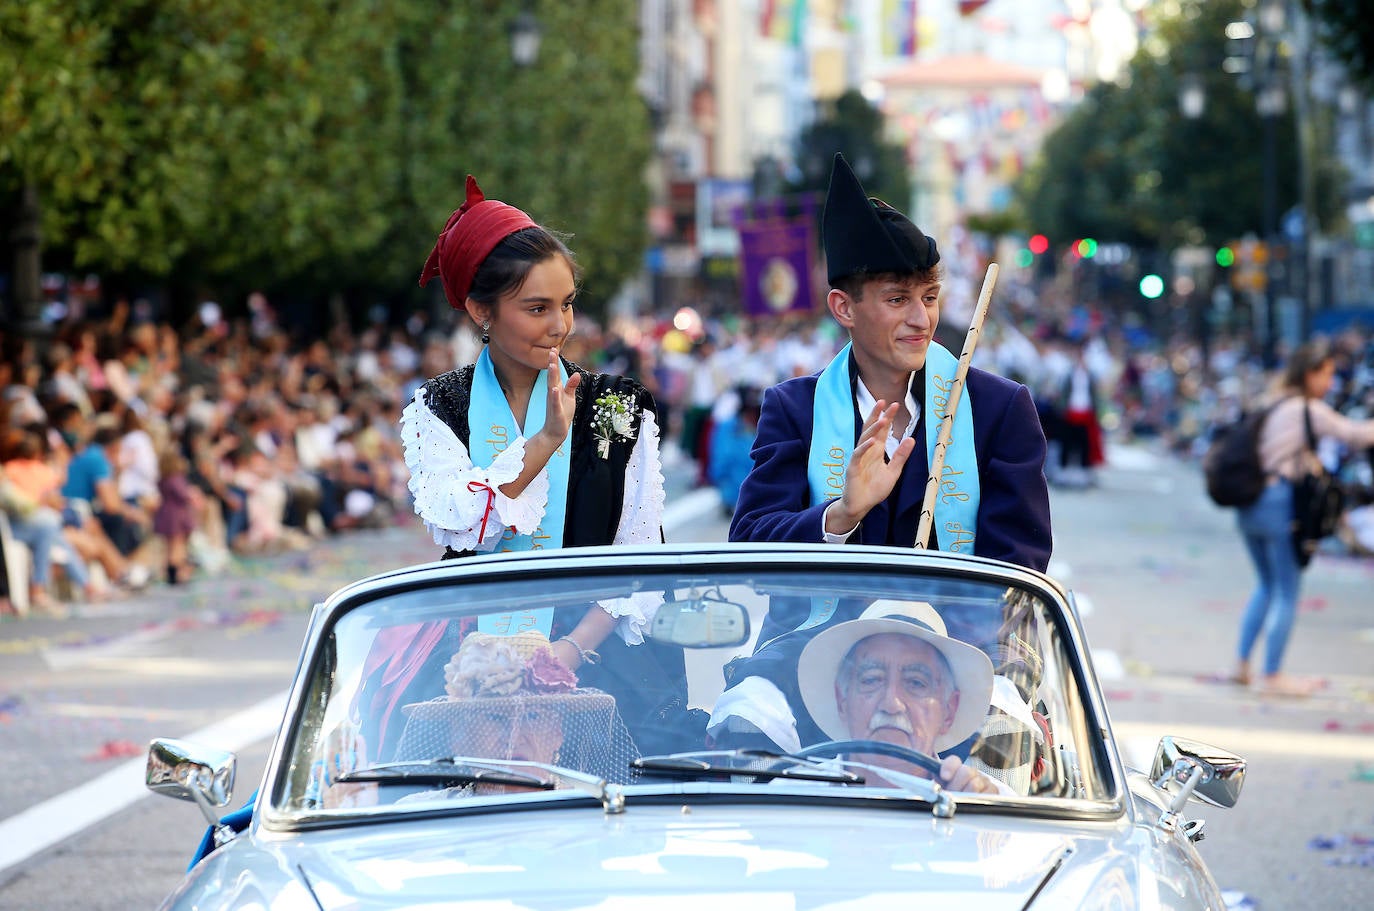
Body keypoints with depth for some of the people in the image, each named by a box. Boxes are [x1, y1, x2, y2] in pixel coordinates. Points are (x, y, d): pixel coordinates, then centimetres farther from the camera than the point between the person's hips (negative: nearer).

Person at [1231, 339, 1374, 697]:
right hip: (1280, 502, -8)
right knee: (1287, 591, 3)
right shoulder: (1309, 410, -10)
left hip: (1248, 503, 8)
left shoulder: (1269, 404, 13)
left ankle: (1241, 664, 23)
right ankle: (1272, 675, 6)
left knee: (1267, 585, 22)